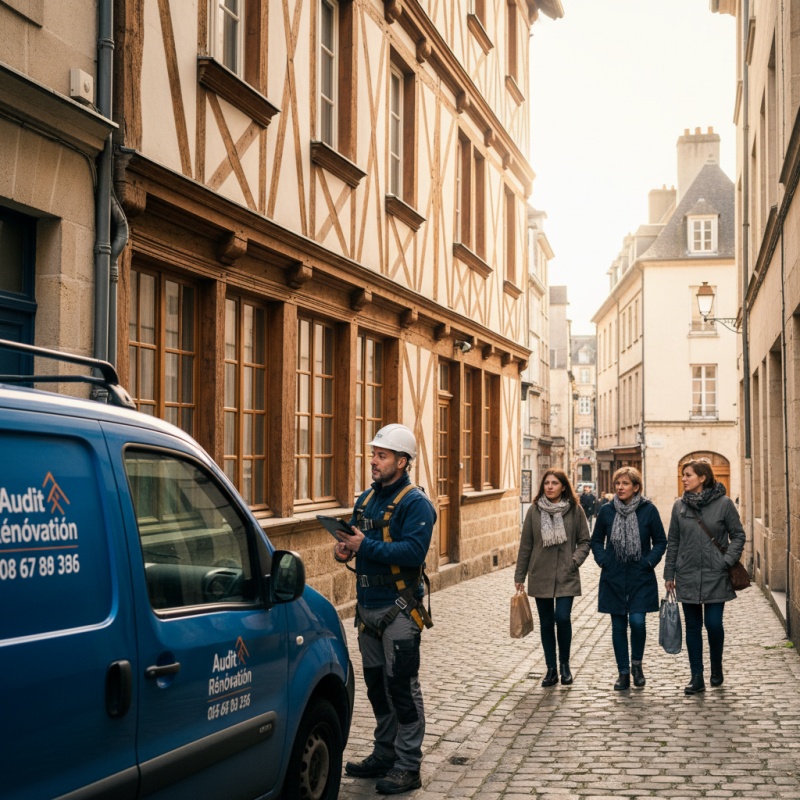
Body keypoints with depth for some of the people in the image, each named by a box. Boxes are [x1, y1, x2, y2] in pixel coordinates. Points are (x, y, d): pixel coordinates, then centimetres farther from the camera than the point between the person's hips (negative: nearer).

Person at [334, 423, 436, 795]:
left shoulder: (415, 503, -12)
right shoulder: (366, 499, 12)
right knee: (377, 684, 16)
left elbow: (414, 551, -24)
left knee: (402, 687, -2)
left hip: (398, 609, -8)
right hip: (368, 606, 8)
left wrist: (366, 546, -24)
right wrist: (345, 548, -2)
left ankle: (408, 767, 7)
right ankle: (384, 755, 29)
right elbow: (357, 537, 21)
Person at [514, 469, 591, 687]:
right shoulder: (535, 510, 2)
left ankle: (564, 663, 10)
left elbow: (584, 541, 6)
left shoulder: (575, 510, 0)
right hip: (540, 576, 2)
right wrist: (519, 576, 6)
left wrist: (575, 560, -11)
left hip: (566, 576, -2)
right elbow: (525, 545, 6)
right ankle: (551, 669, 17)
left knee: (563, 618, -13)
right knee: (546, 622, 6)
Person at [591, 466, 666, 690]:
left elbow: (660, 541, 5)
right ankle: (623, 673, 16)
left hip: (640, 578, -2)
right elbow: (596, 540, 12)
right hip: (613, 578, 2)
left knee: (637, 621, -11)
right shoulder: (607, 510, 1)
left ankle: (636, 663, 15)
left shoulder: (648, 510, -4)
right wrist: (603, 560, -2)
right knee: (618, 626, 5)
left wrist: (649, 561, -7)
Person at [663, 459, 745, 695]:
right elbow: (673, 542, 10)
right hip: (688, 576, 3)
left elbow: (738, 535, 2)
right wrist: (669, 574, 8)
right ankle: (697, 678, 13)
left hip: (715, 576, -3)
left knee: (714, 624, -4)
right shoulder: (679, 506, 5)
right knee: (693, 626, 6)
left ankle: (716, 668, 23)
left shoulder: (724, 503, -4)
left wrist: (727, 561, -11)